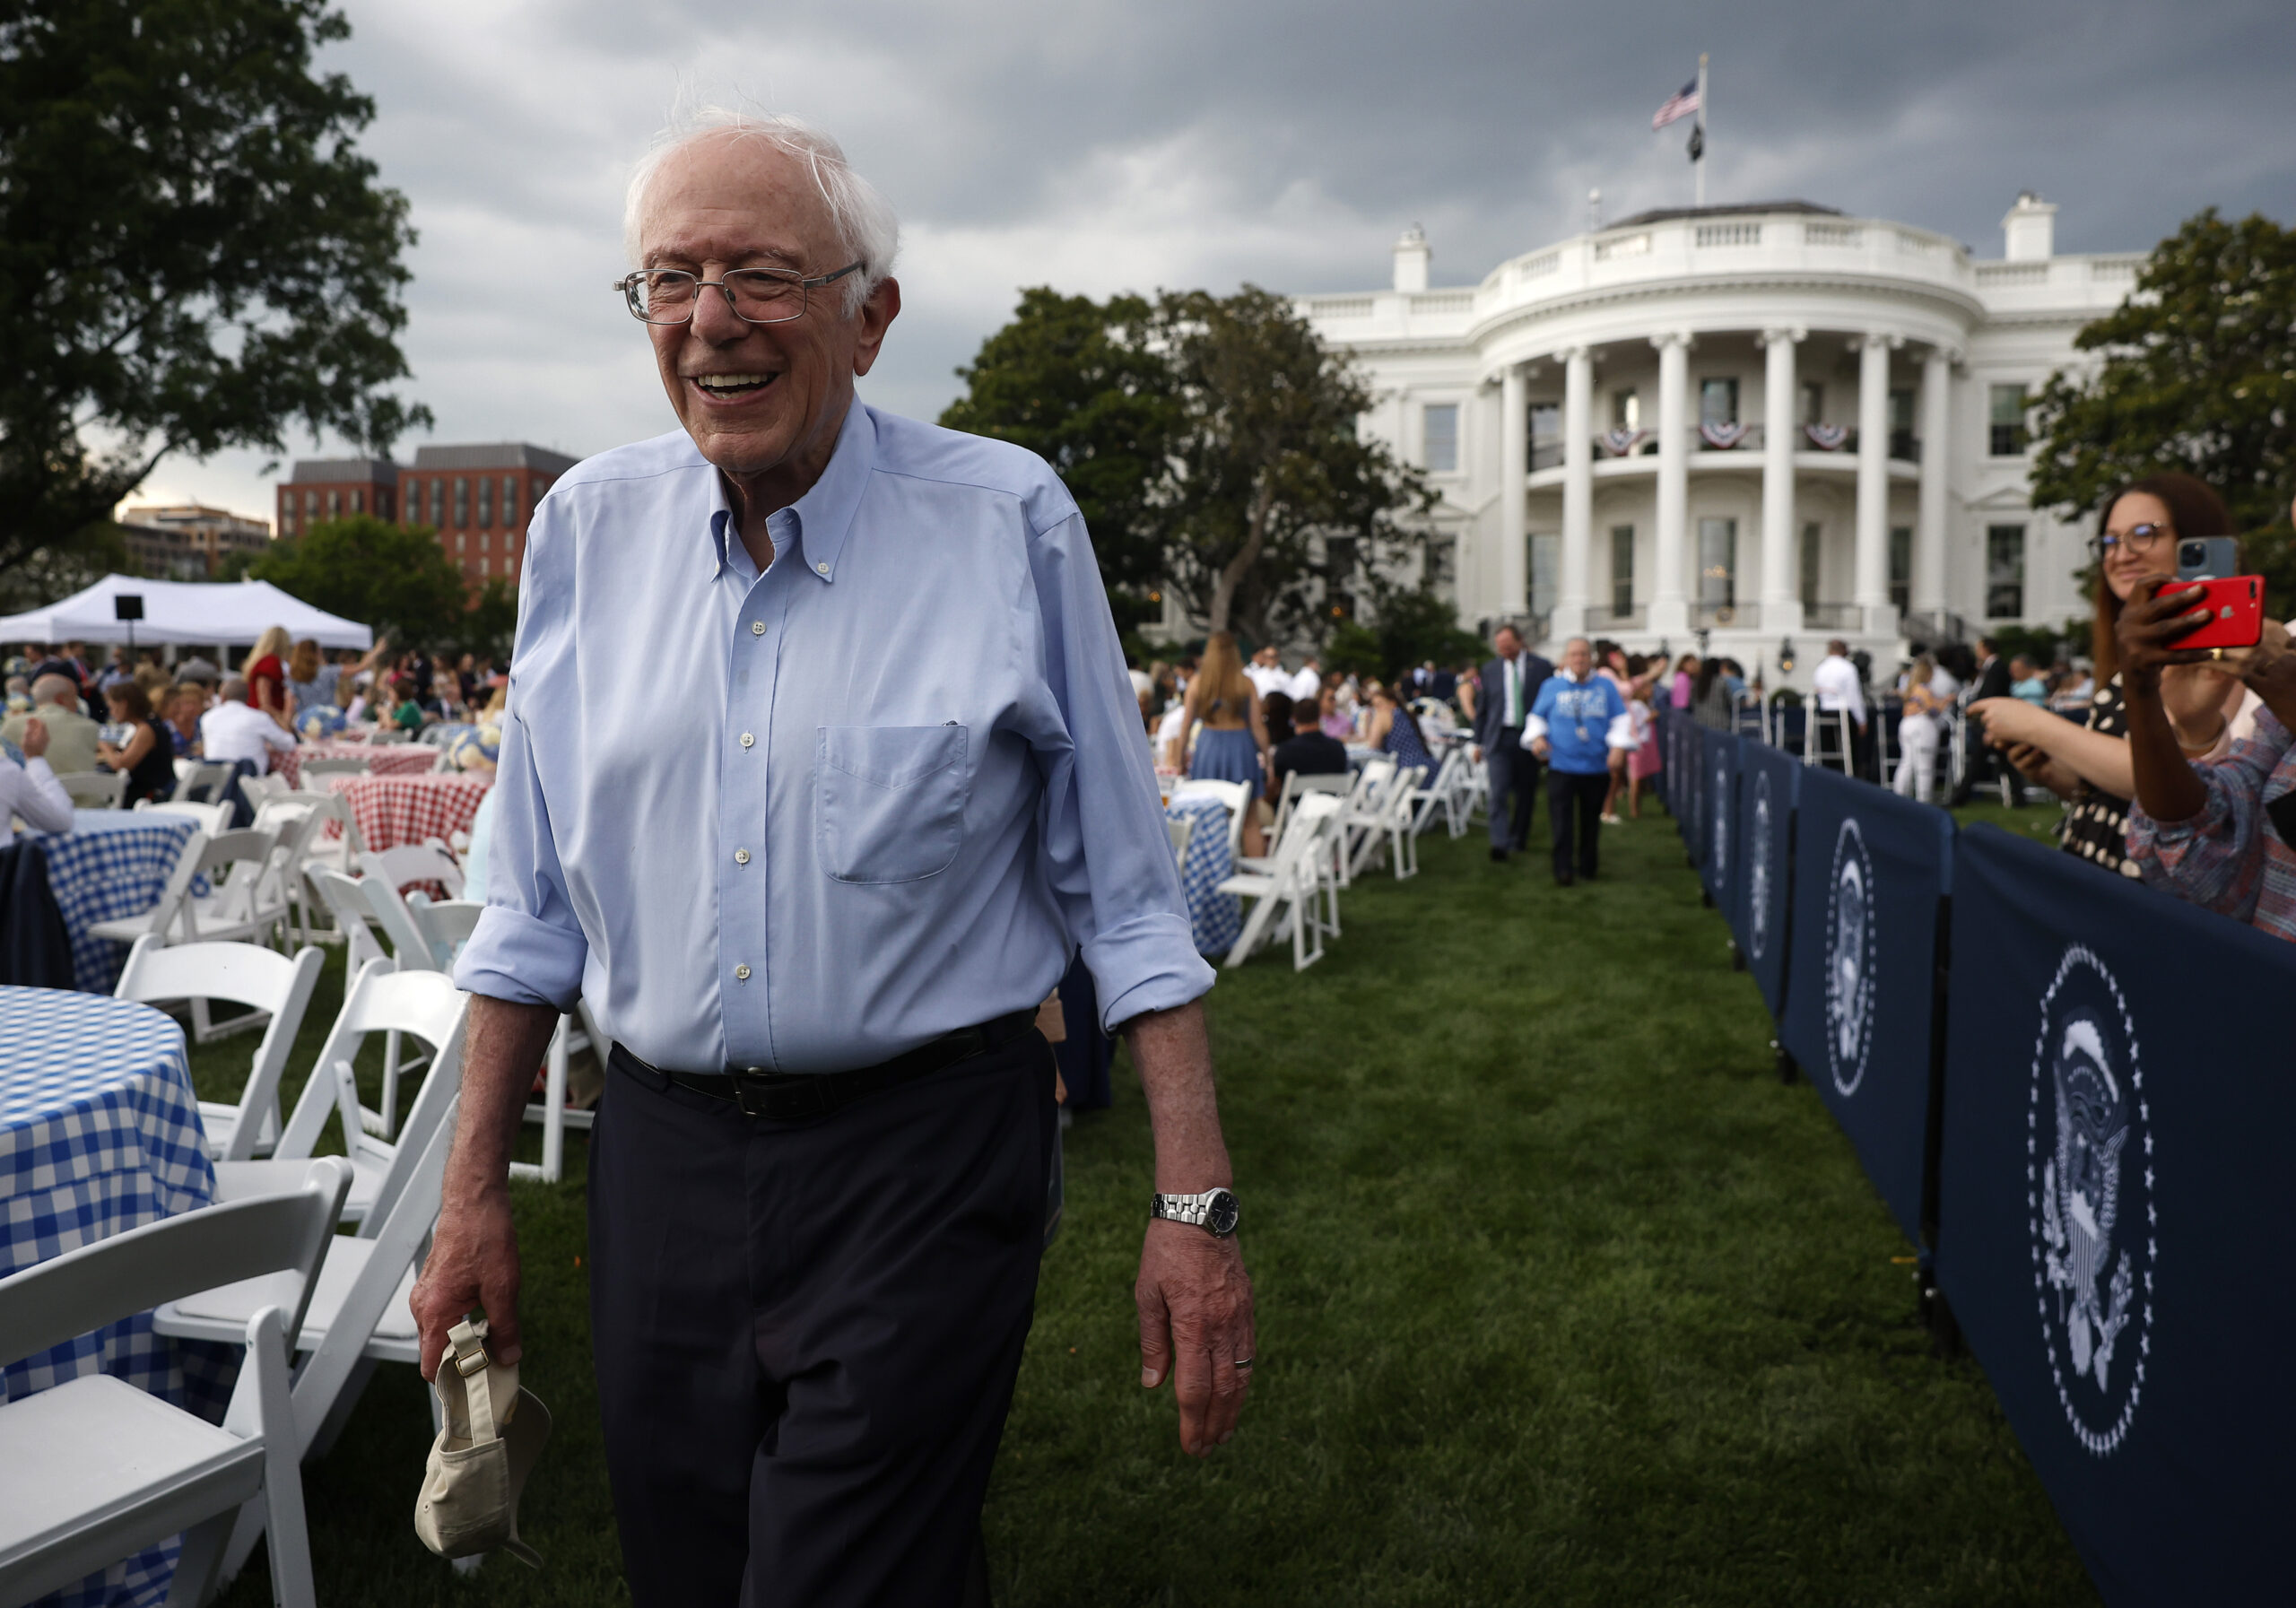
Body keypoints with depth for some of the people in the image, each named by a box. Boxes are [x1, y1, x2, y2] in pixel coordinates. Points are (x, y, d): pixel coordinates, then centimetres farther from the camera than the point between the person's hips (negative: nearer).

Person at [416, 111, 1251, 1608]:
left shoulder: (1008, 522, -8)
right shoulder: (589, 526, 3)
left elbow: (1126, 895, -5)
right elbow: (534, 901, 10)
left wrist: (1197, 1207, -9)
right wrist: (475, 1190, 10)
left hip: (925, 1161, -4)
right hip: (660, 1153, 5)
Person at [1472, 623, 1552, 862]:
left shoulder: (1542, 668, 1)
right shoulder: (1490, 668, 8)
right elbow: (1482, 707, 13)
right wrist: (1478, 742, 11)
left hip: (1529, 738, 0)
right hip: (1499, 737, 0)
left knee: (1525, 794, 8)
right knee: (1499, 792, -12)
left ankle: (1517, 841, 22)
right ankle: (1499, 843, -15)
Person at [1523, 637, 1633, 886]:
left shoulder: (1606, 687, 9)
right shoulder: (1551, 686, 8)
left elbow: (1620, 720, 8)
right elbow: (1536, 716, 12)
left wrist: (1618, 746, -8)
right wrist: (1537, 737, -7)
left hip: (1597, 767, 1)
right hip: (1561, 765, -1)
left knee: (1591, 821, 9)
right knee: (1561, 821, -10)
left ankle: (1587, 868, 22)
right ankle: (1563, 870, -8)